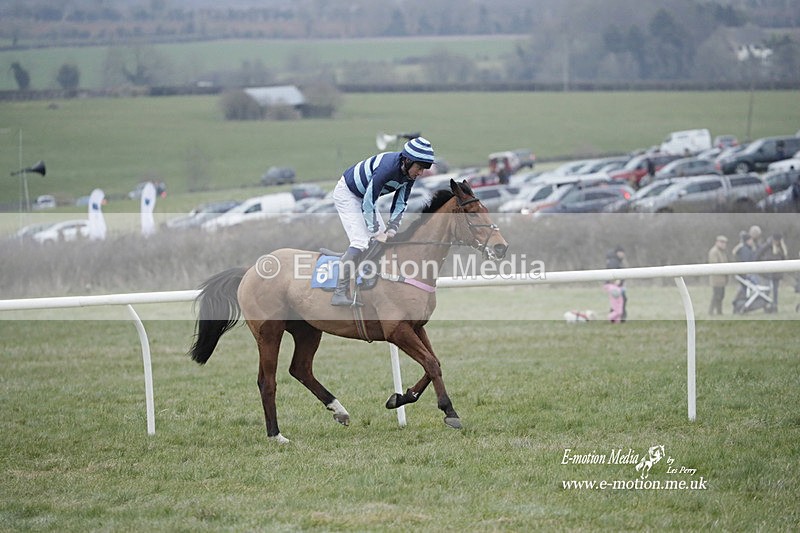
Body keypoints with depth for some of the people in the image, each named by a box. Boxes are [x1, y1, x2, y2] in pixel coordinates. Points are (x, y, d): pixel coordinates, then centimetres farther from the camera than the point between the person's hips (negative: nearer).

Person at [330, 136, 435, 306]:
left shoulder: (409, 173, -9)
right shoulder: (388, 167, -36)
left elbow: (401, 203, 1)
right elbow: (368, 202, -30)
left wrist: (391, 230, -9)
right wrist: (377, 232, -23)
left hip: (363, 195, 9)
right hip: (346, 194, -9)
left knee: (384, 239, 6)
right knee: (361, 241, -20)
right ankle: (339, 293, -23)